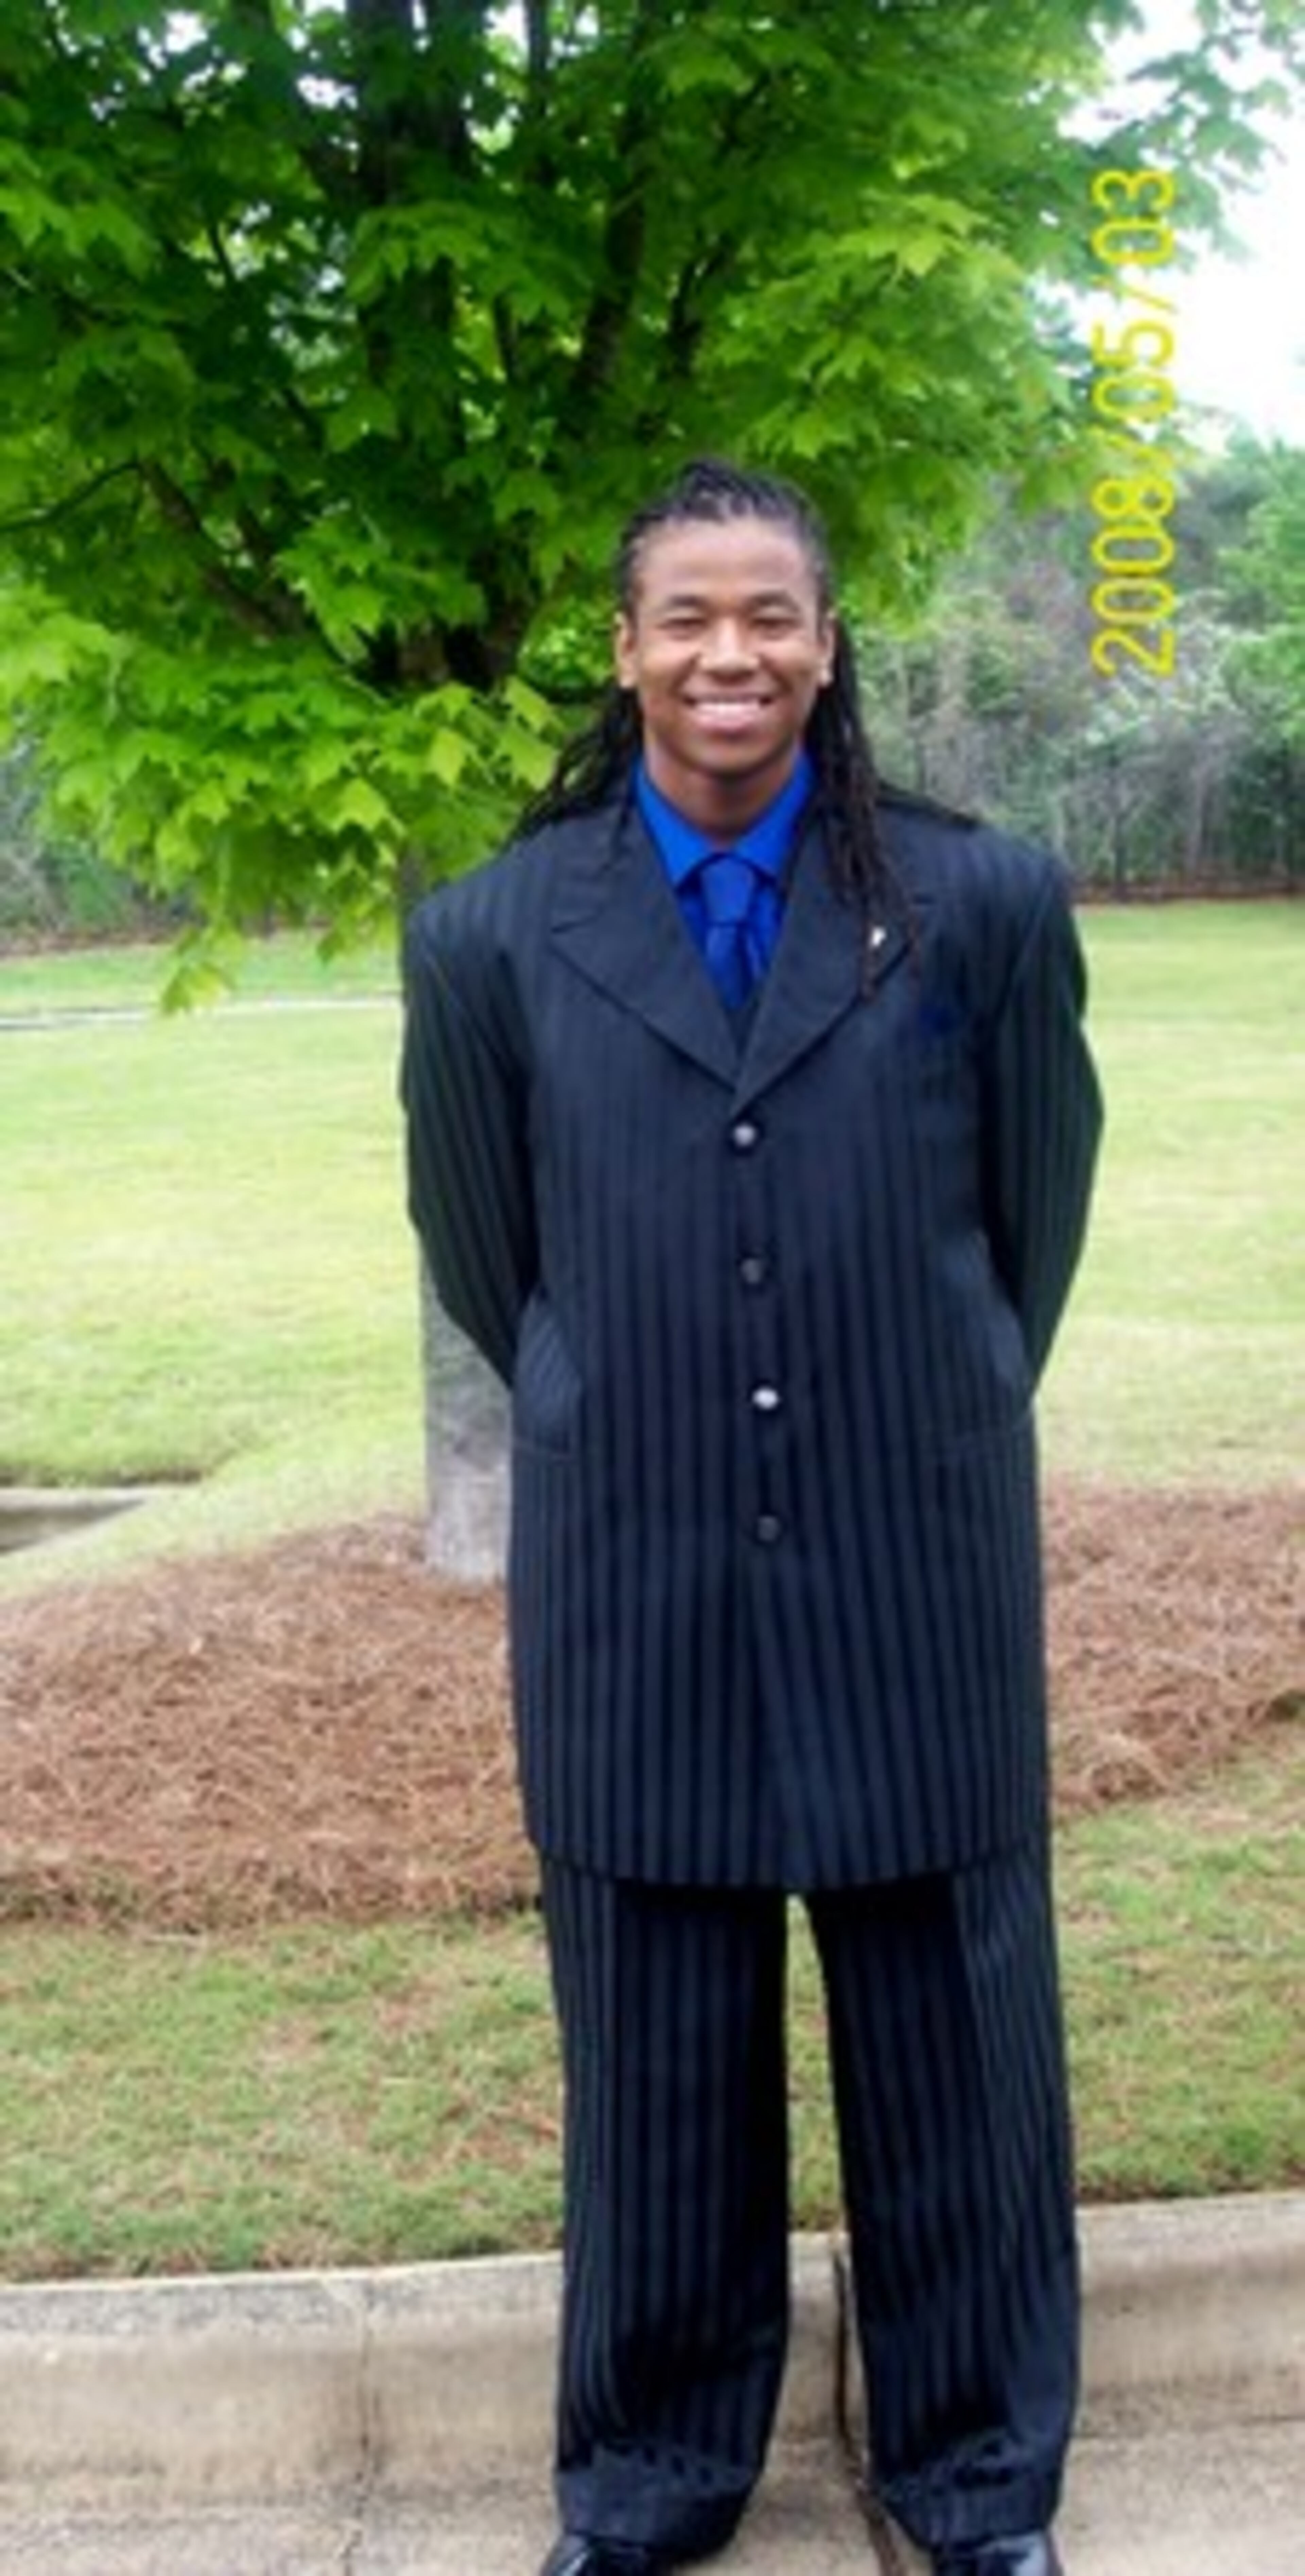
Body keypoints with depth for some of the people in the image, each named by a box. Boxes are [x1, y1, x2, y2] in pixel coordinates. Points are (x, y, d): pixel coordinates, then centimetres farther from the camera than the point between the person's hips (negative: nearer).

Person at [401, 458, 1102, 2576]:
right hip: (631, 1592, 1)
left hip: (920, 1586, 0)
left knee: (953, 2038, 11)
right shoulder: (498, 936, -2)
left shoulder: (982, 905, -3)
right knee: (654, 2061, 12)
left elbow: (1035, 1212, 8)